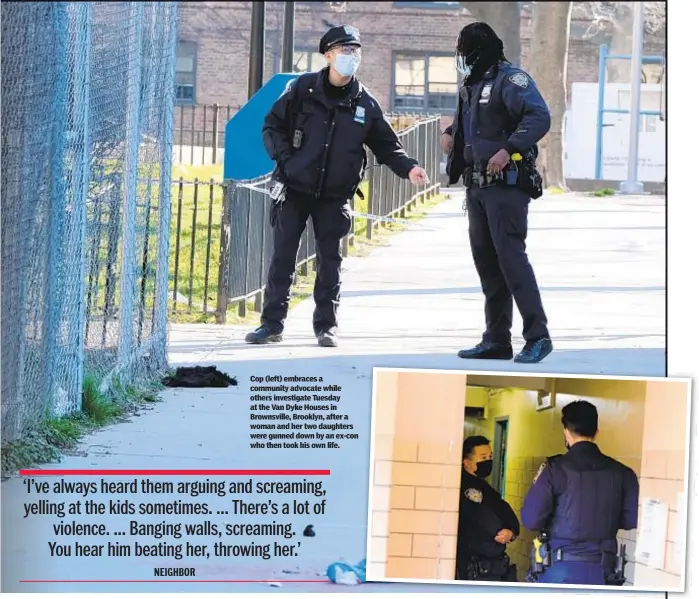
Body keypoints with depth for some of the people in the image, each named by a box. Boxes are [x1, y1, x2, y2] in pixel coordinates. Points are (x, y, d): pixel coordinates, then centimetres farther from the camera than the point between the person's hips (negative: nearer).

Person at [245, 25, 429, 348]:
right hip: (295, 189, -1)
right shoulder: (303, 89, -2)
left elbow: (386, 145, 9)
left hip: (335, 196, 1)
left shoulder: (365, 103, 3)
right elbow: (273, 125, 4)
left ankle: (326, 325, 11)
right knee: (282, 255, 0)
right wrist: (285, 158, -9)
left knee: (330, 260, 3)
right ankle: (271, 323, 6)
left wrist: (408, 167, -8)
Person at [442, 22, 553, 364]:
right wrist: (450, 133, 15)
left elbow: (539, 117, -23)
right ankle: (497, 340, 15)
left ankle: (537, 336, -15)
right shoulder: (472, 86, 18)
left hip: (506, 184, -10)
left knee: (510, 255, -15)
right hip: (477, 184, 10)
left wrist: (508, 149, -32)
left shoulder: (509, 79, -11)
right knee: (485, 259, 10)